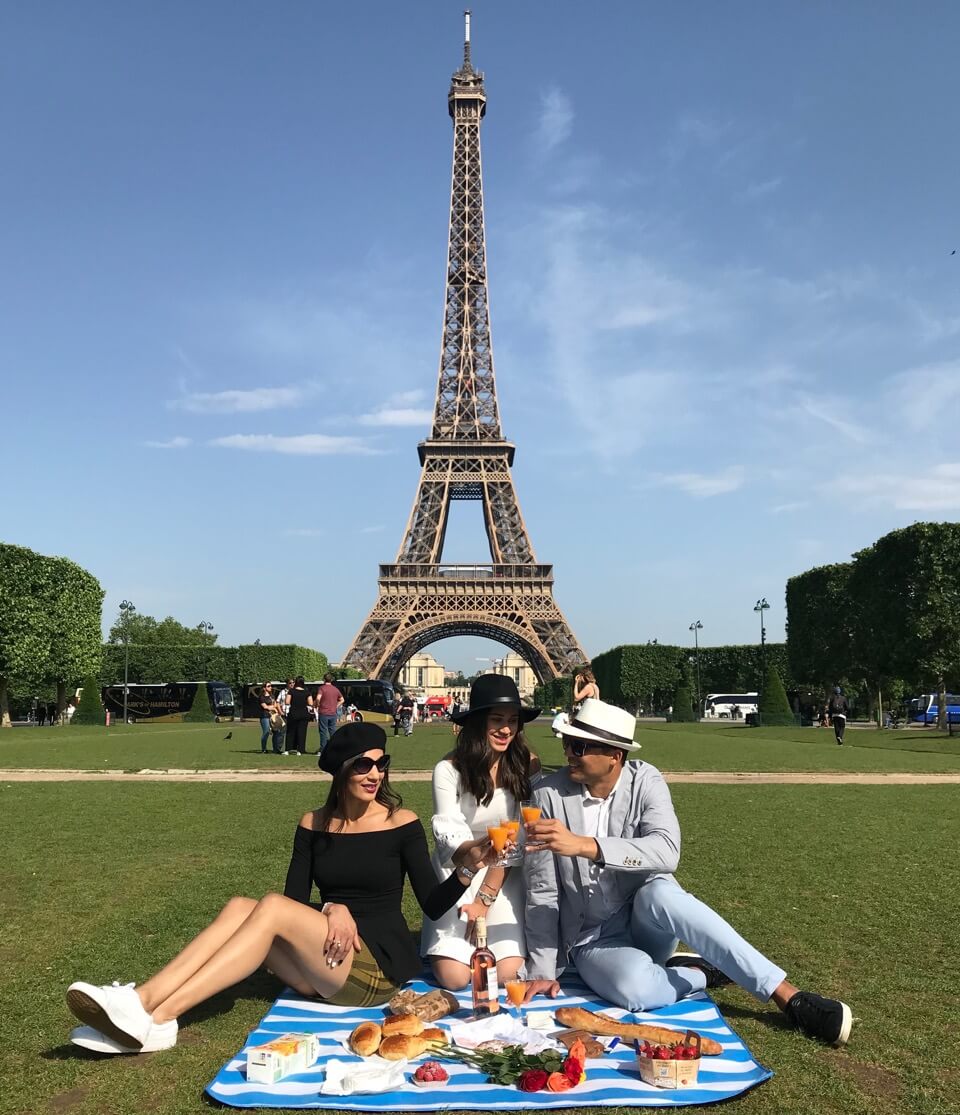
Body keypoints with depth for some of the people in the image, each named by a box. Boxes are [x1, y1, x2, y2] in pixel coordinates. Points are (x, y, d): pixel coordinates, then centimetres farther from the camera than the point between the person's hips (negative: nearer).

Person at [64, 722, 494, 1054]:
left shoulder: (401, 823, -5)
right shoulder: (313, 824, 6)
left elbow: (434, 905, -6)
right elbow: (298, 899, 3)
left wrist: (465, 870, -25)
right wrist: (331, 909, -17)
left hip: (382, 967, -4)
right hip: (324, 963, 5)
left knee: (273, 907, -25)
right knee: (239, 908, -19)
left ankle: (155, 1017, -32)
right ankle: (142, 1001, -32)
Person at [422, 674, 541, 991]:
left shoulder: (527, 766, -8)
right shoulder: (449, 769, -11)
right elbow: (449, 835, -17)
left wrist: (485, 897, -12)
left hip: (505, 876, 1)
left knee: (506, 974, -16)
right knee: (454, 978, -14)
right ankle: (445, 944, 21)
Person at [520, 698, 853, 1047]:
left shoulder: (644, 781, -10)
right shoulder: (549, 795, -11)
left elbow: (667, 852, -29)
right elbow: (542, 890, -5)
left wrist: (584, 845, -39)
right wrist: (543, 971, -6)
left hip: (647, 922, 1)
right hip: (593, 939, 0)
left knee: (659, 893, -35)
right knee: (634, 985, -35)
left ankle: (787, 995, -26)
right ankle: (705, 972, -3)